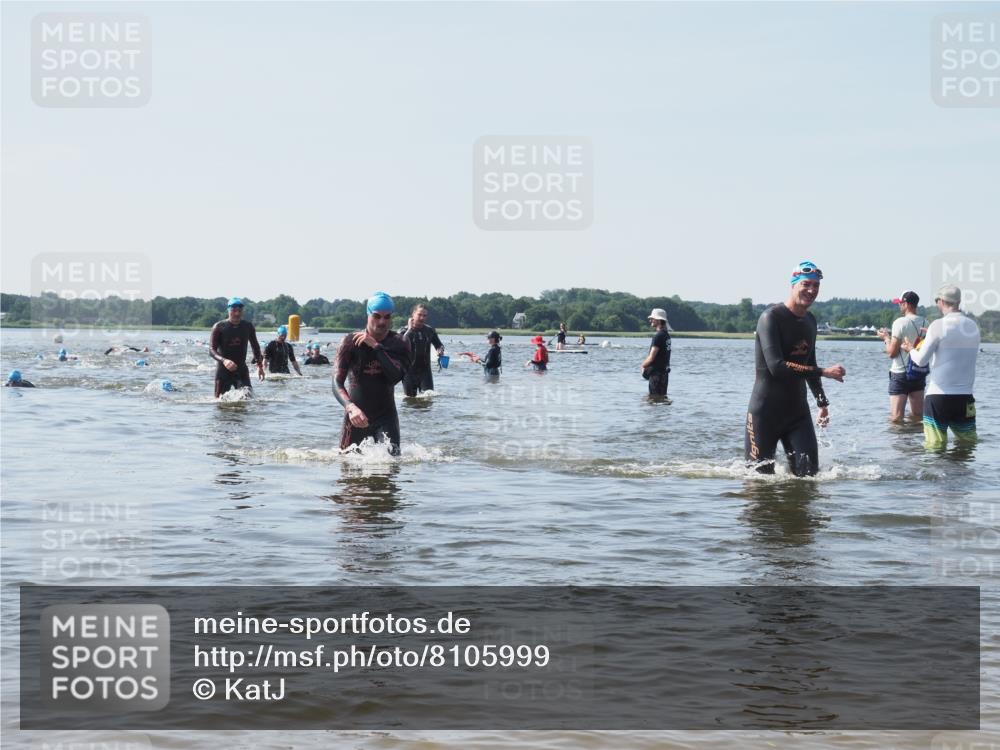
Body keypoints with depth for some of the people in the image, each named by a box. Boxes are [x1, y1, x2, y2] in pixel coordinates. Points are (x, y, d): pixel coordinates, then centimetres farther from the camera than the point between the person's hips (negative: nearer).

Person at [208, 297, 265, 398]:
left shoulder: (248, 326, 3)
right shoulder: (219, 327, -7)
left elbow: (255, 346, 19)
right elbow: (211, 350, -13)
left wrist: (259, 365, 14)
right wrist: (224, 360, -32)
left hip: (241, 370, 2)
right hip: (223, 370, -2)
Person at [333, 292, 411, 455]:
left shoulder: (399, 344, -4)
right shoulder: (350, 342, -9)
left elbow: (395, 377, -22)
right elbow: (337, 383, -18)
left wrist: (376, 346, -22)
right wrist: (351, 407, -37)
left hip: (386, 416, 0)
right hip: (355, 417, 0)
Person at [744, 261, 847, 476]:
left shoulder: (810, 321, 12)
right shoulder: (771, 317, -14)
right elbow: (776, 366, -25)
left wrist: (822, 401, 23)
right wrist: (824, 372, -23)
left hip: (798, 410, 6)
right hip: (766, 411, -6)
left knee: (808, 472, -4)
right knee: (761, 475, -4)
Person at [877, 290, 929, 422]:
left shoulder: (900, 322, -15)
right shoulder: (925, 323, 2)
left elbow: (892, 353, -15)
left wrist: (886, 338, 3)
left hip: (900, 373, -6)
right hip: (919, 374, 6)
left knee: (896, 418, -5)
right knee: (918, 415, 13)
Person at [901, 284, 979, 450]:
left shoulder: (938, 326, -9)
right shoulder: (973, 326, 7)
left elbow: (921, 360, -9)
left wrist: (911, 349, 12)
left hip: (938, 396, -5)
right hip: (965, 397, 5)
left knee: (935, 446, -3)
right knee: (969, 442, 11)